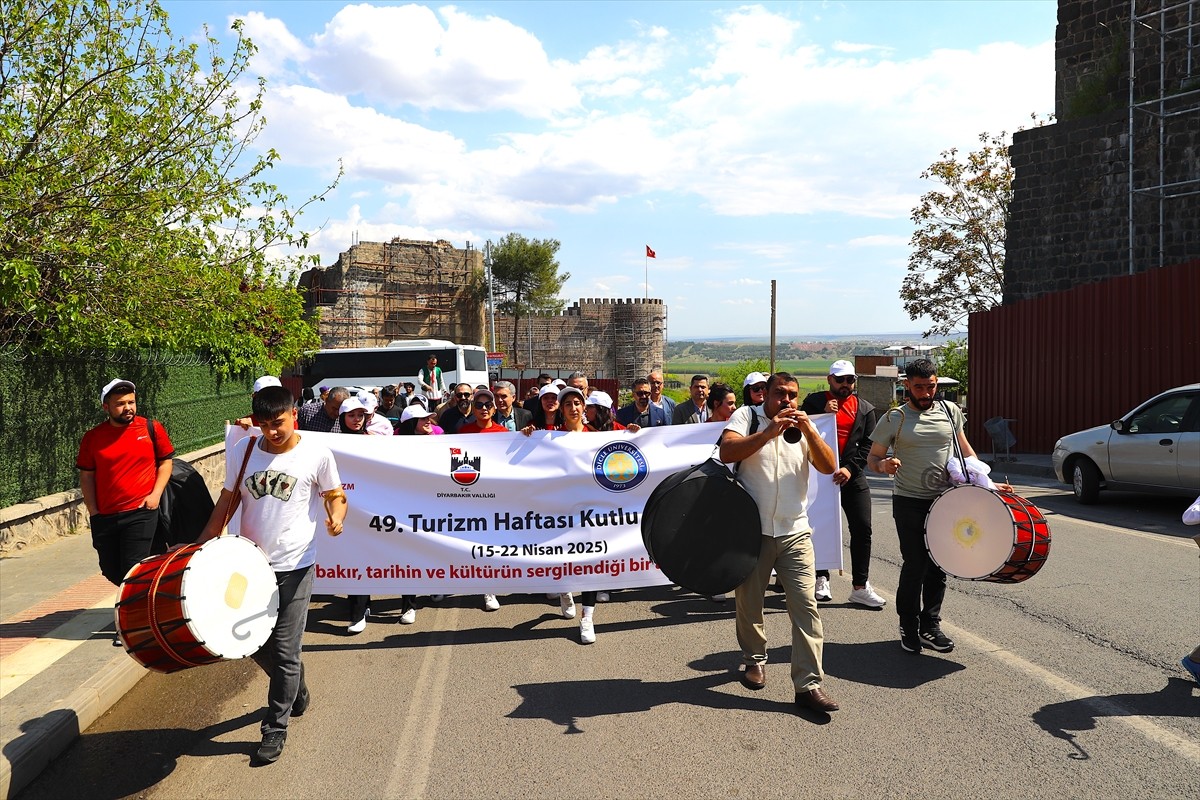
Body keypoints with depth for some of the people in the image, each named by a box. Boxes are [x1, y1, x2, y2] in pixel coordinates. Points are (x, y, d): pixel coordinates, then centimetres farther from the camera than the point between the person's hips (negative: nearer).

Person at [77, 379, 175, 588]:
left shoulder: (152, 428, 0)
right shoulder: (93, 437, 3)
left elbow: (165, 462, 7)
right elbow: (86, 476, 8)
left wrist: (156, 494, -5)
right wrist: (93, 511, 1)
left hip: (141, 513, -3)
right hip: (104, 517, 3)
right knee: (111, 573, 12)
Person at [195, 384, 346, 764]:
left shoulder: (316, 453, -9)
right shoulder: (243, 450, -1)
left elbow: (335, 495, 0)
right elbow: (227, 501, 7)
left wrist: (336, 517, -22)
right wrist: (202, 545, 0)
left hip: (294, 566, -4)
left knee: (284, 651, 0)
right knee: (255, 643, 15)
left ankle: (276, 728, 19)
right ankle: (297, 691, 43)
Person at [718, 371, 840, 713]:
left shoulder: (804, 425, 9)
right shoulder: (747, 416, 0)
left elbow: (828, 467, -3)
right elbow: (727, 452, -17)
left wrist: (809, 431, -16)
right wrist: (768, 432, -23)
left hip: (795, 532, 2)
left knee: (805, 605, -6)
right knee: (749, 603, 12)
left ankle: (808, 684, -2)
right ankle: (754, 660, 36)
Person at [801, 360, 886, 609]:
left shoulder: (865, 409, 9)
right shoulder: (814, 402, 5)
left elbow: (868, 445, 3)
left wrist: (850, 468, -11)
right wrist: (824, 414, -13)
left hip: (853, 477, 1)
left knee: (862, 530, -3)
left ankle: (860, 587, 3)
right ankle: (821, 579, 22)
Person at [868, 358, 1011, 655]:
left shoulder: (949, 411, 6)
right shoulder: (894, 419, -4)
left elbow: (965, 450, 16)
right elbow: (872, 457, 0)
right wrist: (884, 464, -23)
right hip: (909, 503, -3)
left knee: (938, 567, 8)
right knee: (915, 566, -2)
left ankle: (930, 627, 20)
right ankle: (909, 629, 14)